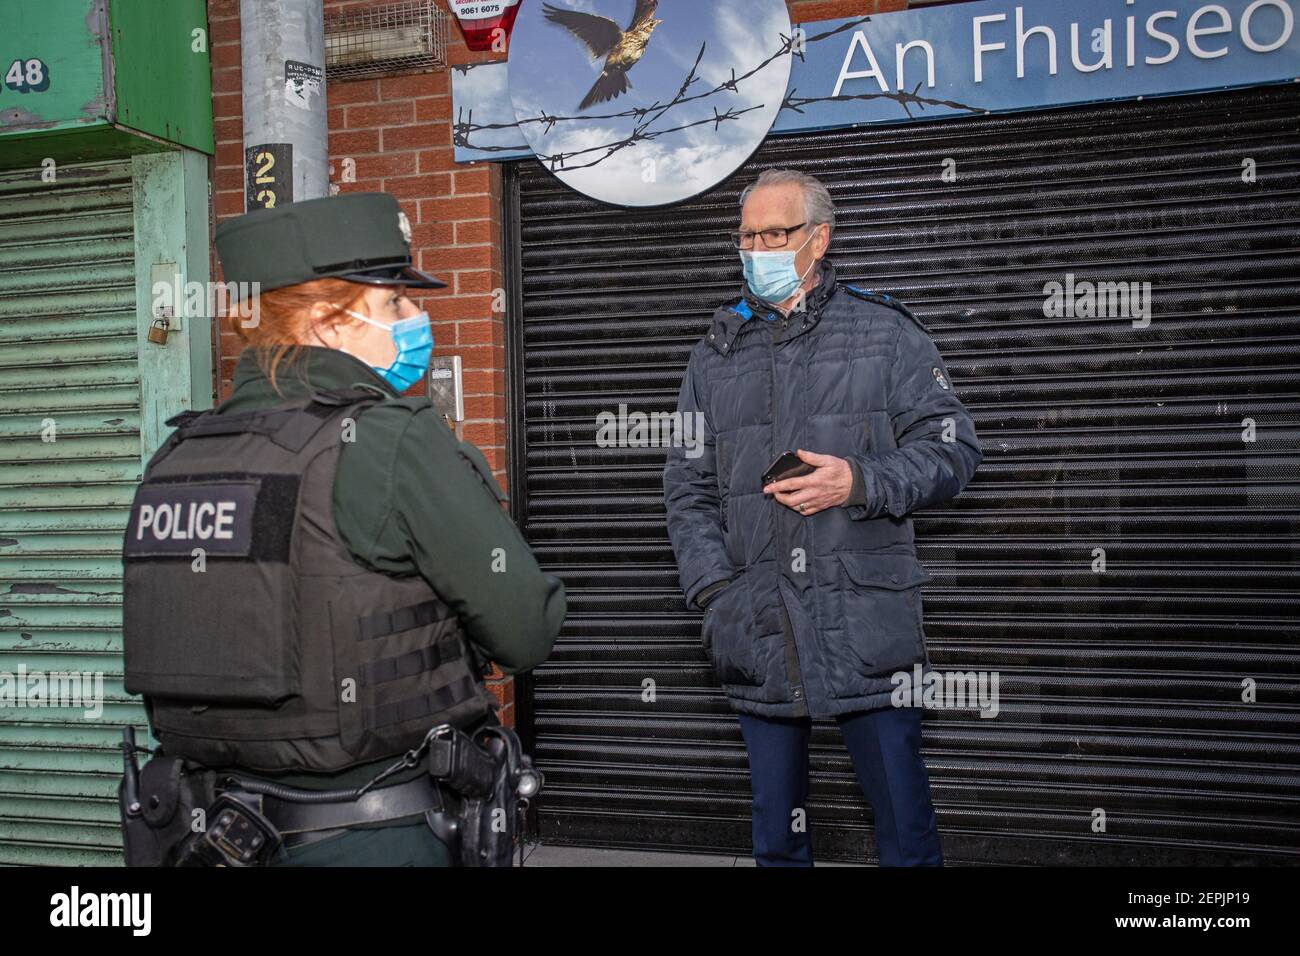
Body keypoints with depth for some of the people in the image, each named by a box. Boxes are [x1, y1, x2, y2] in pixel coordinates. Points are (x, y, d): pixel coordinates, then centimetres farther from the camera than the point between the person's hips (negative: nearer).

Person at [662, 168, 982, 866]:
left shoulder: (887, 332, 5)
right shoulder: (715, 355, 13)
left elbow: (952, 448, 1)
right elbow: (687, 488, 12)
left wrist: (860, 482, -15)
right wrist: (715, 591, -1)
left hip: (867, 631, -3)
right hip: (756, 632, 3)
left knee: (906, 828, 4)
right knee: (776, 831, 14)